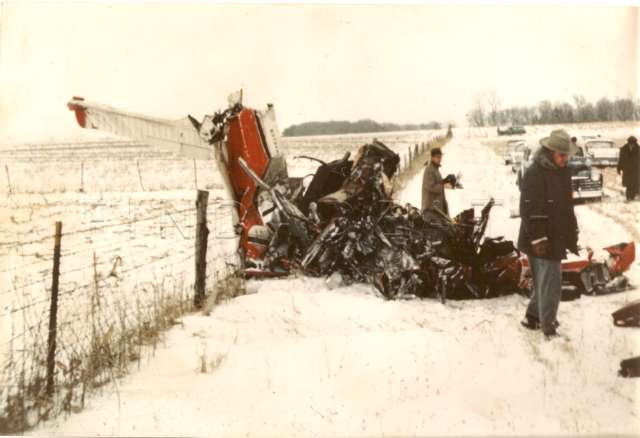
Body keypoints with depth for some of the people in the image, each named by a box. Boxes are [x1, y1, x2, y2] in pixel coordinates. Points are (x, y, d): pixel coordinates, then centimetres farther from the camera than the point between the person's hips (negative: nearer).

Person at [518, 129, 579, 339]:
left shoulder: (563, 172, 11)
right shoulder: (534, 174, -17)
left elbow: (567, 207, 19)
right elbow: (530, 211, -21)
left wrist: (571, 236, 19)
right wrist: (538, 240, -24)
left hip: (556, 239, 9)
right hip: (541, 241, -9)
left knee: (546, 281, 17)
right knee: (550, 283, -6)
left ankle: (533, 317, 31)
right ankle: (548, 326, 4)